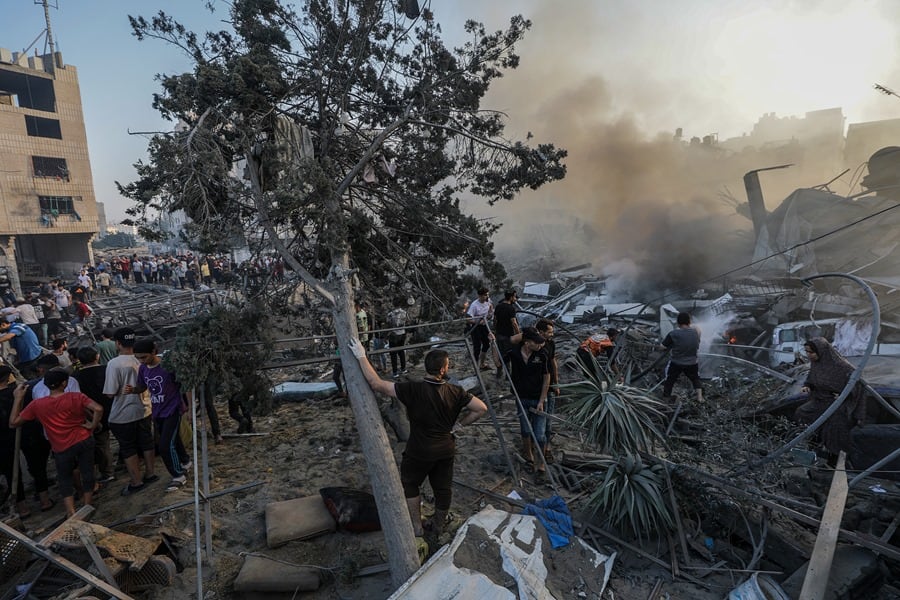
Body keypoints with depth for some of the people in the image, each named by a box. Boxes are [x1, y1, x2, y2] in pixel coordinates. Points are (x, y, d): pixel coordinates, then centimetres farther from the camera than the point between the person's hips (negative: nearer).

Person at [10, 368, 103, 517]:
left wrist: (17, 399, 5)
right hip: (84, 441, 0)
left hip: (62, 448, 0)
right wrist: (93, 425, -9)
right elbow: (98, 409, -25)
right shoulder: (76, 397, -11)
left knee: (65, 481, 17)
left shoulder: (37, 404, -7)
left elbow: (13, 422, 3)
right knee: (87, 474, 15)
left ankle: (72, 515, 11)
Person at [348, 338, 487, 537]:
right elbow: (481, 408, -7)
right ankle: (438, 525, 42)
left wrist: (361, 357, -21)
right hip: (446, 450, 3)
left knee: (409, 485, 22)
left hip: (419, 451, -3)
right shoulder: (455, 392, -14)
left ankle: (416, 527, 29)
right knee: (443, 487, 22)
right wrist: (460, 423, 2)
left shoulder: (414, 390, -26)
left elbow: (376, 384, -28)